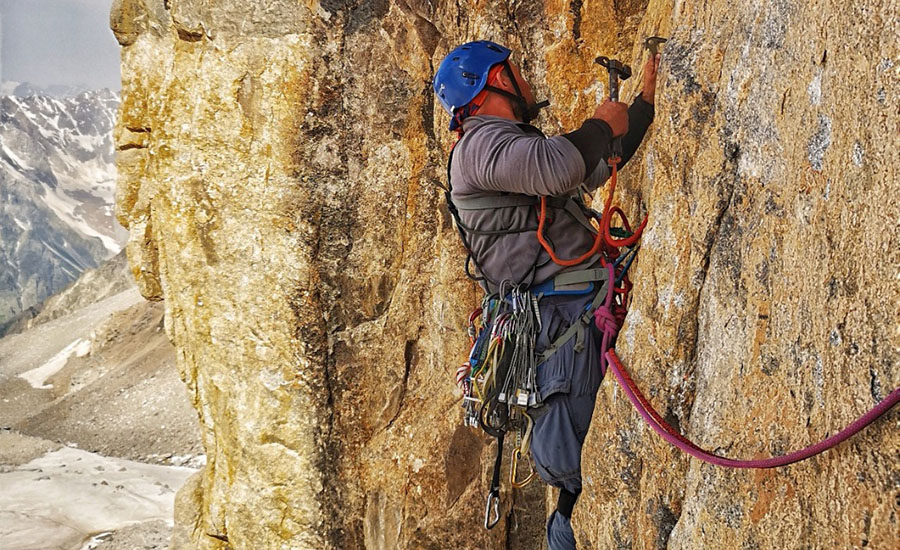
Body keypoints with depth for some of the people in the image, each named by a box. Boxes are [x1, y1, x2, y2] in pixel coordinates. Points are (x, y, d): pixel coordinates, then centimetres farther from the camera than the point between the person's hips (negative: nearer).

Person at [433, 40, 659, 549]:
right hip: (559, 317, -10)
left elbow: (600, 167, 41)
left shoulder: (520, 146, 28)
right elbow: (560, 168, -26)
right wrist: (601, 126, -6)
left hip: (585, 312, 10)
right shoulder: (482, 144, -6)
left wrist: (647, 101, 37)